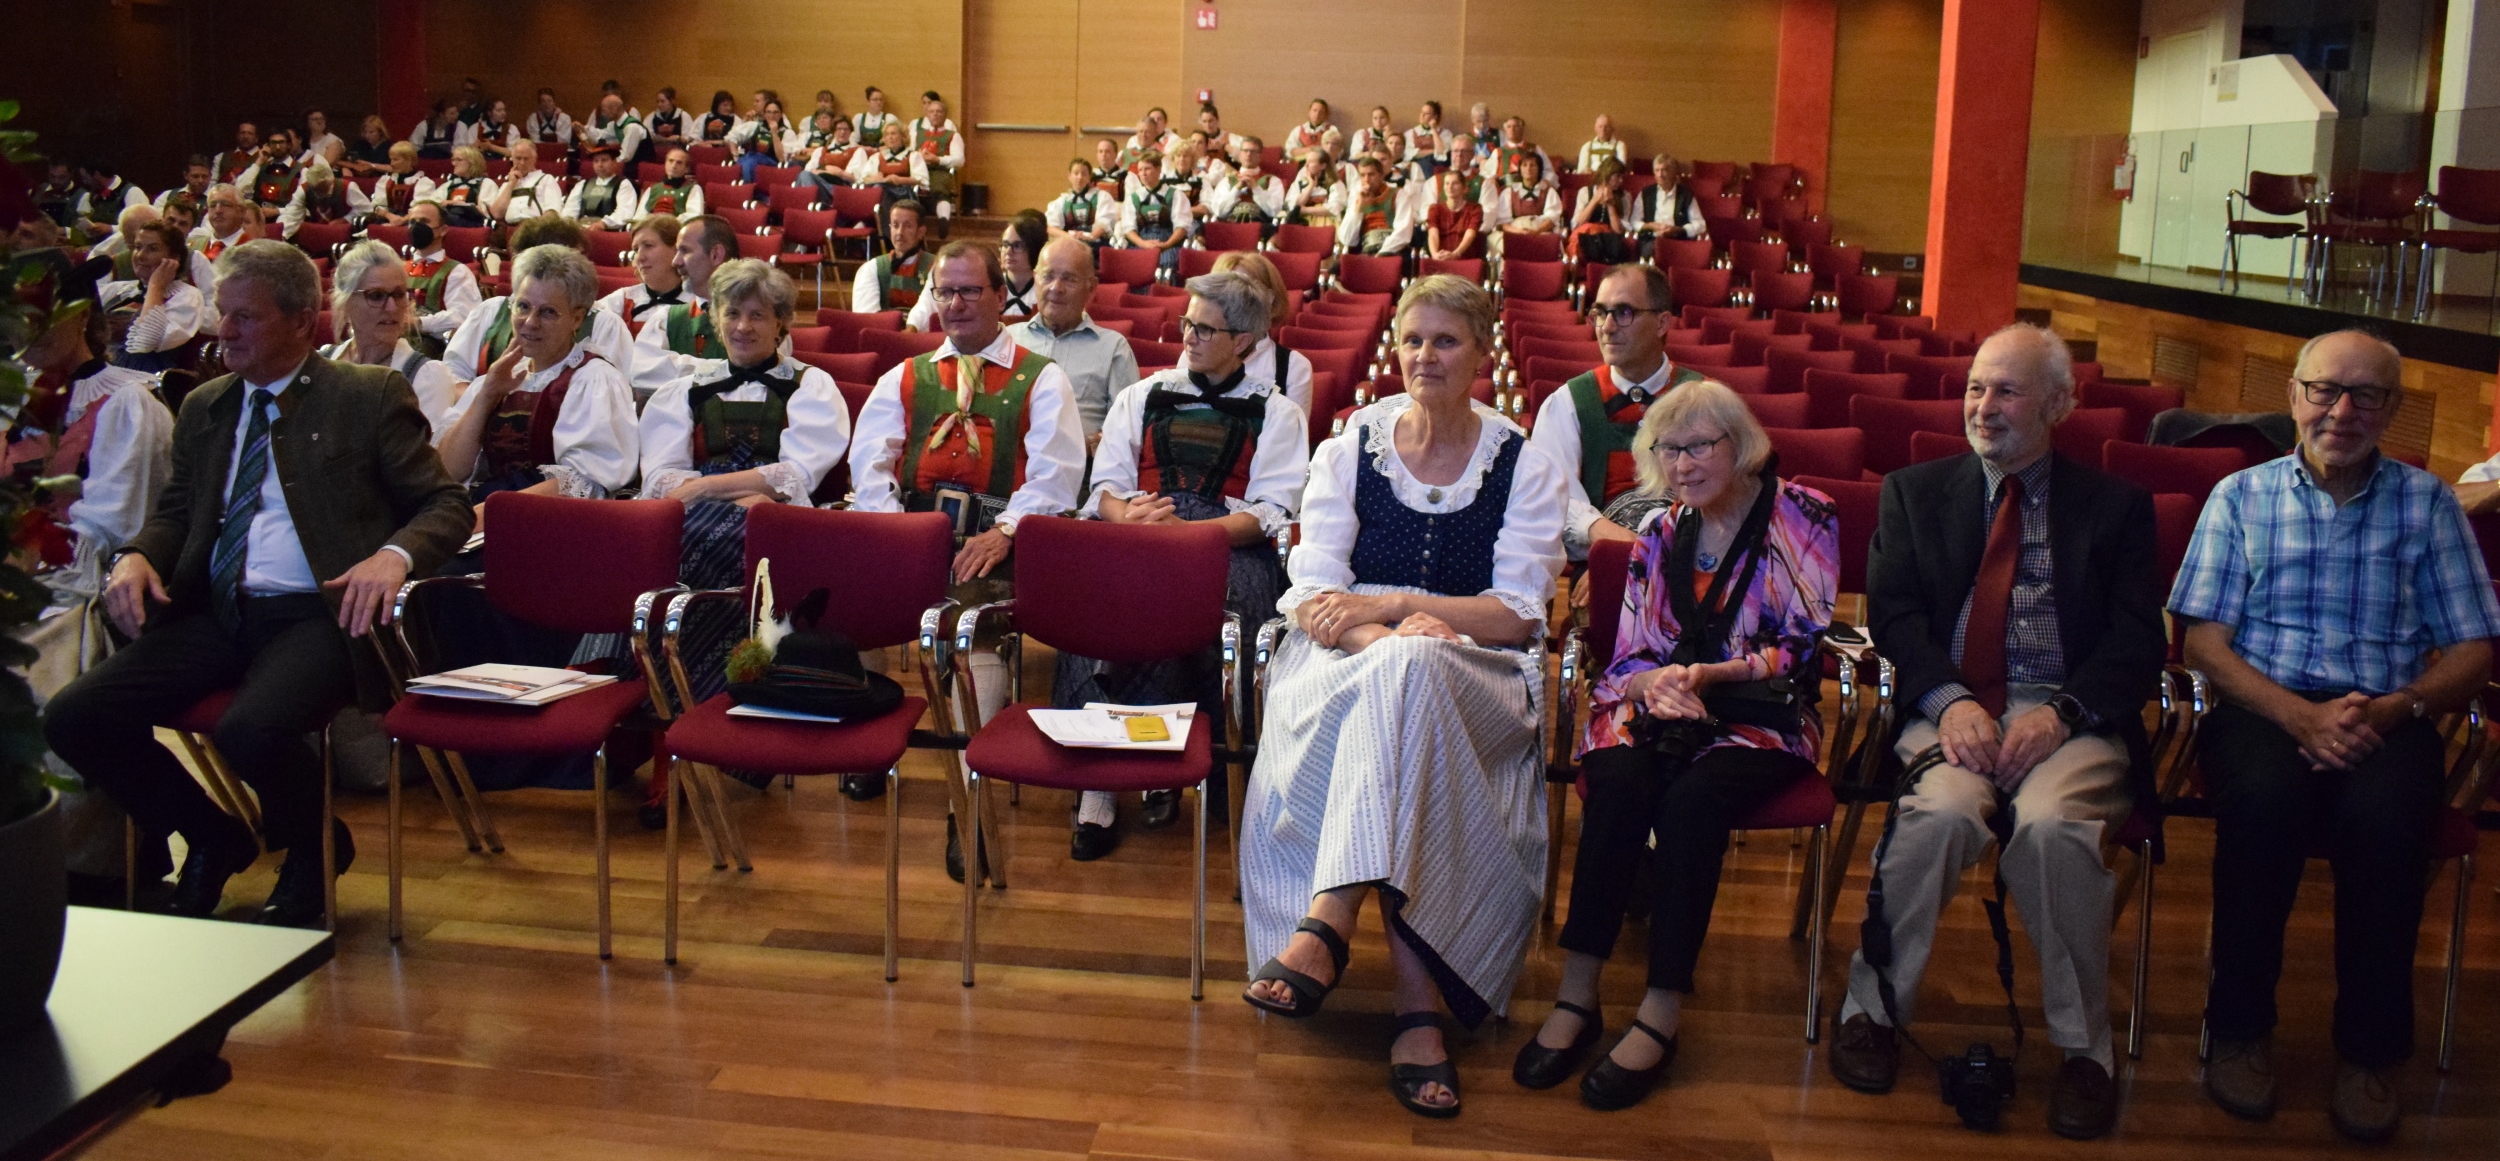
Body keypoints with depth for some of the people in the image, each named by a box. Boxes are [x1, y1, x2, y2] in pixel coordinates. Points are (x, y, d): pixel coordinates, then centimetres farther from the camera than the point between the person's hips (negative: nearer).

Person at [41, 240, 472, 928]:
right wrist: (137, 557, 4)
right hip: (214, 614, 6)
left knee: (251, 733, -34)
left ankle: (314, 852, 2)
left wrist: (394, 554, -21)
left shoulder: (369, 397, 4)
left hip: (317, 614, -6)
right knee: (73, 719, -13)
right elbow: (175, 510, 28)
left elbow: (445, 507, 1)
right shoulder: (203, 408, 20)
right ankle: (212, 840, 12)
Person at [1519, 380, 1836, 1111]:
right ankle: (1577, 996, -30)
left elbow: (1807, 646, -6)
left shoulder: (1800, 516, 1)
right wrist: (1655, 683, -15)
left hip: (1761, 716, -3)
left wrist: (1709, 675, -19)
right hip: (1659, 705, 3)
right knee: (1618, 783, -31)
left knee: (1694, 799, -34)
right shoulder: (1660, 536, 14)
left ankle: (1662, 1016, -31)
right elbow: (1628, 659, 10)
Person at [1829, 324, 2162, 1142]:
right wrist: (1950, 699, -14)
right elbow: (1893, 613, 5)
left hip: (2068, 719, 0)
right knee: (1941, 812, -32)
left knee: (2052, 826, -33)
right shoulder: (1915, 492, 17)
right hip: (1951, 709, 1)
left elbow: (2138, 642, 4)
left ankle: (2083, 1047, -14)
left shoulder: (2115, 507, 14)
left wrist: (2062, 712, -14)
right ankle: (1872, 1007, -10)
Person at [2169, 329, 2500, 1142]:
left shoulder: (2428, 504, 13)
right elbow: (2203, 640, 2)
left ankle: (2370, 1048, -14)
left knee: (2384, 813, -34)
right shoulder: (2242, 496, 11)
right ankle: (2240, 1027, -15)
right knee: (2266, 797, -35)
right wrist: (2298, 714, -15)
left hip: (2386, 718, 1)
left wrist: (2395, 708, -14)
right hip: (2264, 707, 0)